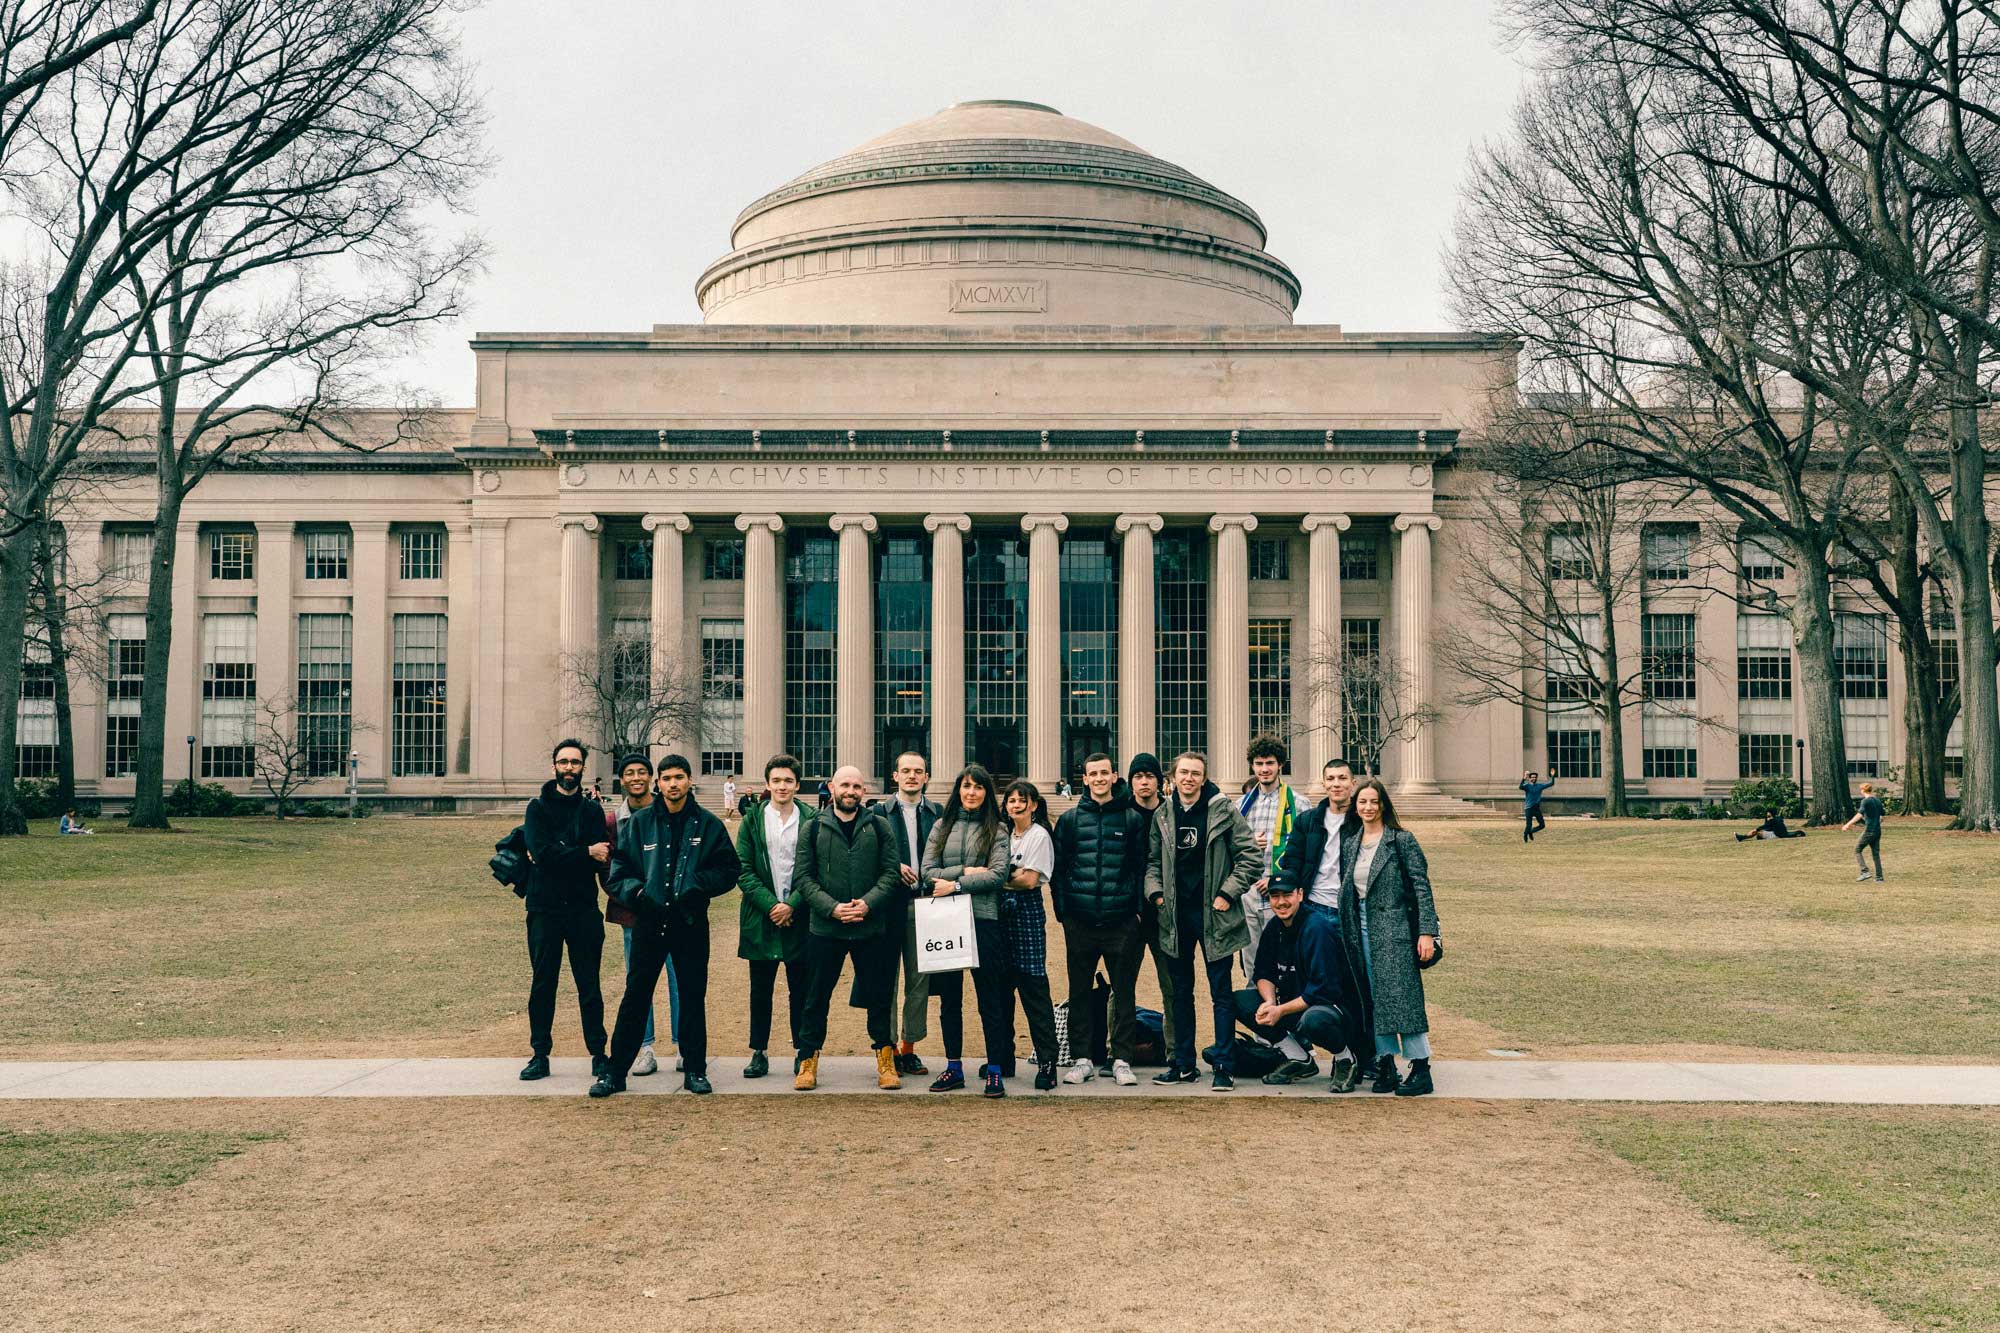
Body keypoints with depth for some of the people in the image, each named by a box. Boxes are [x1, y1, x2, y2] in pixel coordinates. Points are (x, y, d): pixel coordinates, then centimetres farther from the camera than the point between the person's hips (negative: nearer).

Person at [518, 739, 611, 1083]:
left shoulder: (592, 809, 8)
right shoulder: (538, 808, 3)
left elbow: (601, 858, -7)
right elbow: (540, 851, -14)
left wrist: (556, 857, -13)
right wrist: (585, 853, -14)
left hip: (583, 909, 1)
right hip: (544, 909, -1)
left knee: (589, 985, 4)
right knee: (542, 984, 6)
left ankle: (598, 1054, 11)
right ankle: (540, 1055, 14)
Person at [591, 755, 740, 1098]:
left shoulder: (708, 824, 2)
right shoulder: (638, 823, 4)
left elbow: (729, 870, 3)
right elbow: (617, 868, 7)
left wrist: (697, 886, -12)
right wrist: (636, 891, -11)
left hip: (691, 924, 0)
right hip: (649, 922, 0)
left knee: (693, 998, 7)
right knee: (635, 997, 3)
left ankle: (694, 1069, 19)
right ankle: (616, 1071, 11)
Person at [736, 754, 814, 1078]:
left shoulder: (811, 822, 1)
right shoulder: (752, 821, 5)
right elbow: (743, 870, -1)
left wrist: (792, 905, -12)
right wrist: (770, 904, -11)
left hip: (799, 918, -1)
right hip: (760, 918, 1)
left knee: (800, 990, 6)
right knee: (760, 990, 8)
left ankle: (802, 1052, 16)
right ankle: (759, 1053, 17)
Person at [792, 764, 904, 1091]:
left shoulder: (879, 827, 5)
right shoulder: (813, 829, 3)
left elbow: (891, 873, 2)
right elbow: (803, 877, 0)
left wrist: (868, 903, -14)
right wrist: (831, 907, -13)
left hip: (871, 928, 1)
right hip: (824, 929, 0)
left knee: (878, 997, 7)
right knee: (816, 999, 6)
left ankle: (885, 1059, 20)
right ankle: (808, 1061, 18)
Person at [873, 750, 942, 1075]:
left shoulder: (938, 813, 8)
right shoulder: (880, 811, 2)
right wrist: (894, 868, -14)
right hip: (890, 905, -2)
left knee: (920, 979, 6)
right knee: (886, 978, 4)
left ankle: (909, 1046, 16)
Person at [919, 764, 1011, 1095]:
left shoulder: (995, 830, 4)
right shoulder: (941, 826, 11)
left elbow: (997, 874, -8)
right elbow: (927, 872, 2)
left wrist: (956, 884, -13)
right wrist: (966, 870, -9)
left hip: (983, 919, -3)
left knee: (989, 999, -1)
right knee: (949, 998, 9)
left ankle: (995, 1070, 6)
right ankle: (954, 1068, 19)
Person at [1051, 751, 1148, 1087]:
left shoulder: (1132, 818, 5)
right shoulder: (1070, 819, 7)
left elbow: (1142, 867, 5)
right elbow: (1059, 867, 7)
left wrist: (1139, 908, -3)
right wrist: (1062, 909, 0)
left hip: (1122, 921, -1)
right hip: (1080, 922, 1)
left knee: (1124, 992, 4)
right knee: (1079, 992, 7)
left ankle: (1122, 1059, 12)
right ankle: (1081, 1059, 15)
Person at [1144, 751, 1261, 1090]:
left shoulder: (1224, 811, -6)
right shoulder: (1162, 814, 6)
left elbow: (1251, 857, -5)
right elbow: (1153, 860, 15)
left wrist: (1228, 894, -10)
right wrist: (1155, 892, 0)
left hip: (1214, 915, -4)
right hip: (1176, 915, 4)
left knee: (1221, 992, 1)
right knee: (1181, 992, 12)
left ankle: (1224, 1066, 5)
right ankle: (1183, 1064, 20)